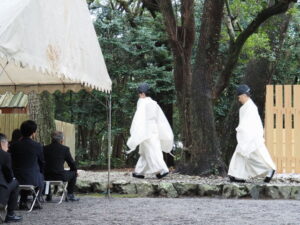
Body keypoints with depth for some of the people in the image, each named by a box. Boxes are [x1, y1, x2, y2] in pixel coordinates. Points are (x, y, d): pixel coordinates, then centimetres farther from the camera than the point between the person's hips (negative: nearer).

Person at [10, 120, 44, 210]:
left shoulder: (14, 146, -2)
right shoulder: (37, 146, -10)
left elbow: (12, 163, 8)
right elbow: (42, 163, 2)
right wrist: (41, 173, 23)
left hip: (17, 179, 3)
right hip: (33, 180, -3)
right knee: (41, 176, 31)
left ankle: (23, 202, 31)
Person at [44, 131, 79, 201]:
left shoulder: (45, 148, 4)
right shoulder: (65, 149, -3)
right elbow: (72, 164, 5)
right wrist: (75, 171, 26)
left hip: (47, 177, 3)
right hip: (60, 177, -3)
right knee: (73, 173, 23)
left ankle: (48, 195, 35)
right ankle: (70, 194, 23)